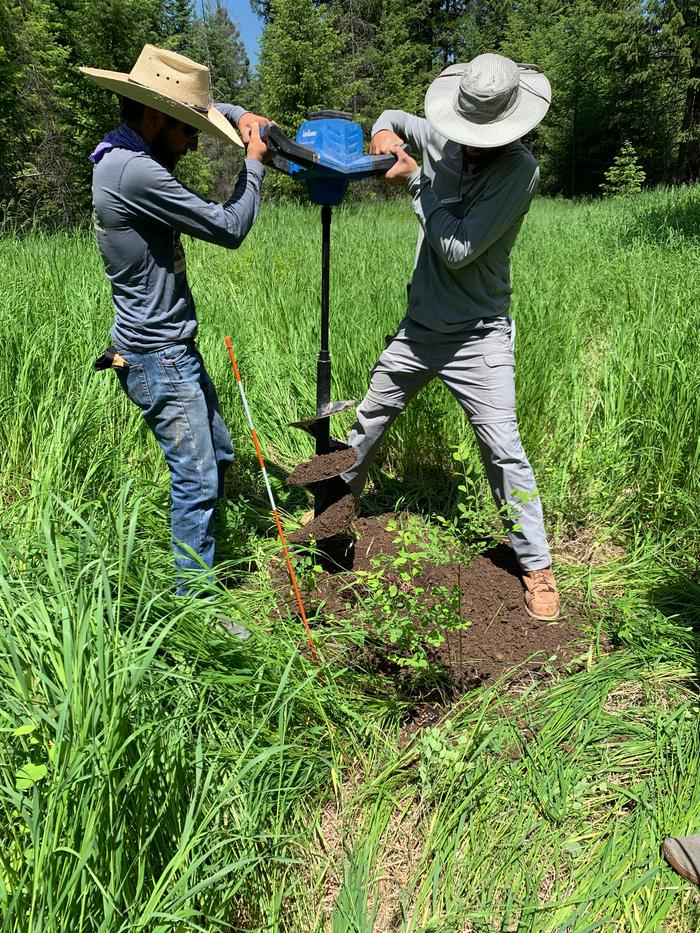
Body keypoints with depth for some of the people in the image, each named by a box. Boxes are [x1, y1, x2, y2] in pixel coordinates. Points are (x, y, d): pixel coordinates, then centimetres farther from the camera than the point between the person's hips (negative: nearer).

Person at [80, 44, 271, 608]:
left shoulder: (123, 152, 10)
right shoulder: (136, 171, -21)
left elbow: (203, 108, 26)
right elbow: (229, 229, -17)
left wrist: (240, 116, 7)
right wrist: (254, 162, -3)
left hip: (172, 348, 11)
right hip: (157, 356, -11)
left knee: (219, 455, 19)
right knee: (198, 479, -6)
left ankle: (201, 562, 34)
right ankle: (194, 601, 6)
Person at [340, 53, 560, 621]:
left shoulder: (519, 170, -17)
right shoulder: (442, 141, 0)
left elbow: (458, 250, -24)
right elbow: (396, 118, 22)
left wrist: (416, 182, -16)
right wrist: (384, 133, -3)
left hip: (478, 336, -5)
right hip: (420, 326, 6)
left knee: (502, 447, -9)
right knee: (370, 417, 15)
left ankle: (537, 566, 6)